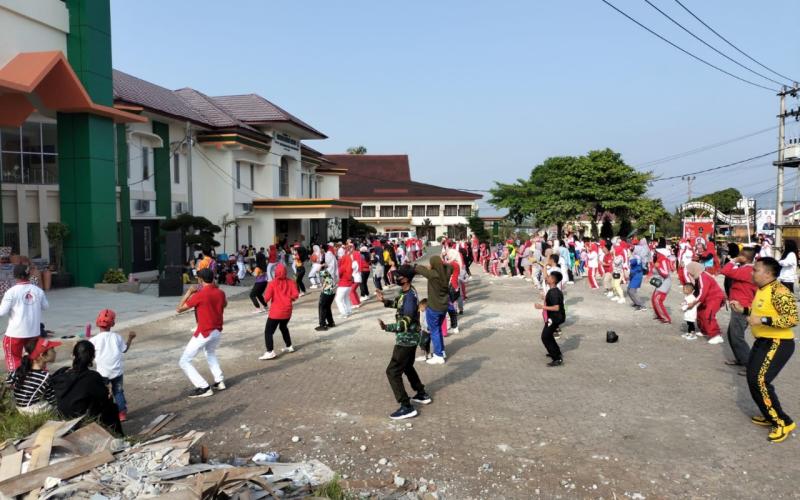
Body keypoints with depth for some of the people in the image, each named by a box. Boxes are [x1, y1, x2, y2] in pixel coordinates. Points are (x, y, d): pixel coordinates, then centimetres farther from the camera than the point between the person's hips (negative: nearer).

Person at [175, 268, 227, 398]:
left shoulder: (199, 295, -18)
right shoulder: (220, 293, 1)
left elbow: (179, 309, -10)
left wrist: (189, 292, -2)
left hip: (204, 333, -7)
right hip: (217, 331, 7)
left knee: (184, 361, 3)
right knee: (210, 353, 35)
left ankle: (204, 388, -3)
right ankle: (219, 381, 26)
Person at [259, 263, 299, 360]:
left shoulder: (272, 283, -9)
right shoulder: (291, 282, 0)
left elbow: (266, 298, -16)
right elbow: (295, 295, -9)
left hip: (275, 312, -5)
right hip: (287, 311, 5)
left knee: (268, 332, -2)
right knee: (283, 327, 29)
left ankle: (270, 352, -14)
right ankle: (289, 347, 34)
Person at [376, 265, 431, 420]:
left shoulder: (410, 297, -28)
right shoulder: (405, 292, 3)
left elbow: (405, 324, -32)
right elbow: (398, 304, 24)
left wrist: (386, 327, -44)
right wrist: (385, 300, 8)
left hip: (406, 340, -10)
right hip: (410, 338, 10)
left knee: (393, 372, -4)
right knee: (407, 367, 27)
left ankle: (406, 407, -2)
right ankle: (422, 395, 40)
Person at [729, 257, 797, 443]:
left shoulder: (779, 292, -21)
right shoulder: (762, 289, 9)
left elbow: (793, 319, -28)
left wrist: (763, 320, -30)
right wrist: (743, 310, 10)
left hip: (778, 343, -10)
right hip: (762, 342, 10)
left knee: (760, 380, -17)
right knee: (753, 380, 13)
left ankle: (783, 422, -4)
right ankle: (770, 416, 29)